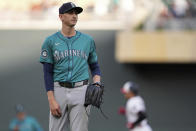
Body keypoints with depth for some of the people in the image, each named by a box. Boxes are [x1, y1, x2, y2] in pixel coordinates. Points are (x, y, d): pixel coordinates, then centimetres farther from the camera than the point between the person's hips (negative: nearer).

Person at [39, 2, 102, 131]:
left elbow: (94, 66, 18)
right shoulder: (51, 41, 3)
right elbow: (48, 73, 1)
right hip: (59, 90, -1)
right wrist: (51, 100, -8)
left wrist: (97, 83, -4)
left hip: (81, 91, 1)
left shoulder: (88, 40, 10)